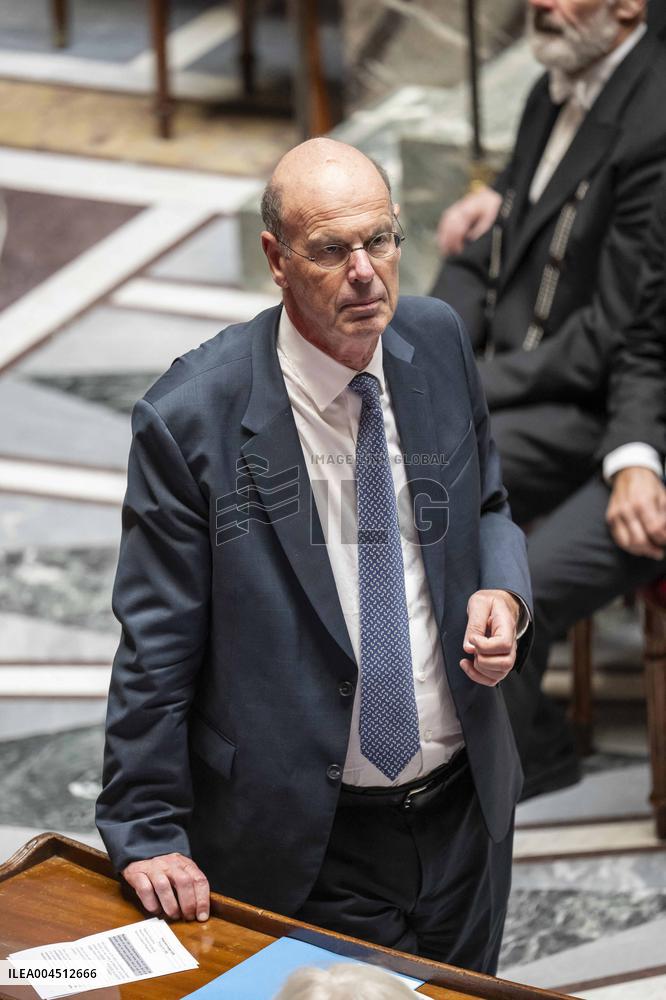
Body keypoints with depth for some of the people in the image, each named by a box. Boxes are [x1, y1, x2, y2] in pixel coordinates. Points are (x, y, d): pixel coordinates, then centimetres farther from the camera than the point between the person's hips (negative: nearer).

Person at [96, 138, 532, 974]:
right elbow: (155, 645, -12)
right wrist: (146, 831, -8)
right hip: (307, 837, -5)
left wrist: (503, 594, -9)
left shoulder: (438, 342, -4)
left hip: (467, 809, 5)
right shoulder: (190, 418, -19)